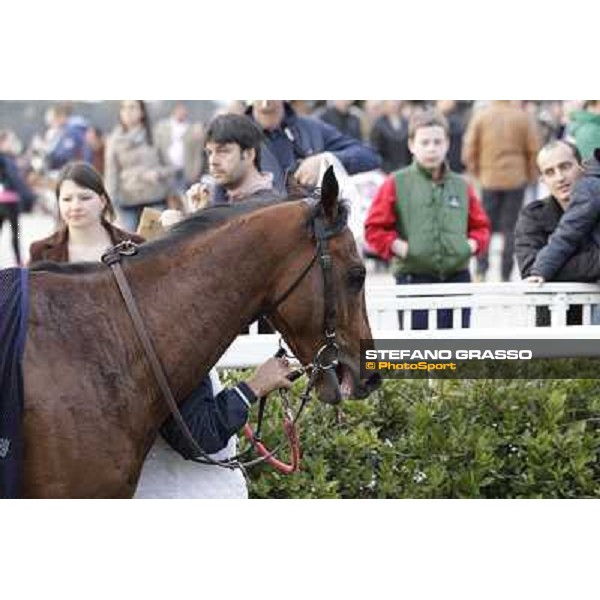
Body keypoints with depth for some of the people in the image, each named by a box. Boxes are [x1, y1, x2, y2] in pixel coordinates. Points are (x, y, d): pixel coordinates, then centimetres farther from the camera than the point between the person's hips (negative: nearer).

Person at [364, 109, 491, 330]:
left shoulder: (461, 186, 9)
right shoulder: (396, 184, 0)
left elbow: (481, 226, 18)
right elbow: (375, 228, 1)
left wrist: (473, 243, -1)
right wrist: (397, 246, -13)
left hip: (457, 278, 3)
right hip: (414, 280, -3)